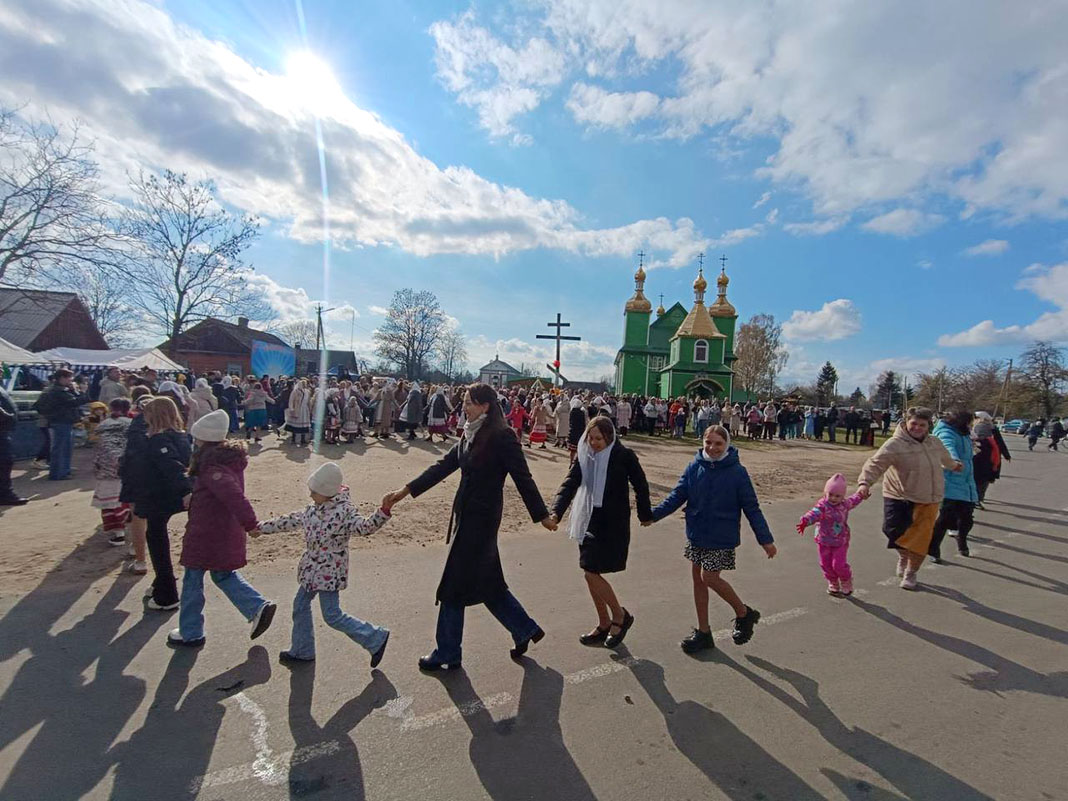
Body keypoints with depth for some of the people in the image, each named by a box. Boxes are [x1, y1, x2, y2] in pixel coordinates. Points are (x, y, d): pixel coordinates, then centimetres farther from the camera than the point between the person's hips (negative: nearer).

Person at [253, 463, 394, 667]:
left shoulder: (344, 511, -24)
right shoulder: (315, 508, 2)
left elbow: (365, 527, -40)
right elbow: (292, 520, 17)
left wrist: (383, 510, -58)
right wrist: (263, 527, 25)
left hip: (329, 572, -9)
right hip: (312, 569, 9)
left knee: (332, 616, -3)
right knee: (300, 605, 20)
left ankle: (376, 639, 9)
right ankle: (301, 651, 42)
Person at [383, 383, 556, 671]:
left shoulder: (502, 437, -17)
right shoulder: (470, 436, 8)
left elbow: (522, 477, -14)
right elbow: (443, 466, 9)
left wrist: (542, 515, -9)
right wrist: (405, 490, 5)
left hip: (482, 519, -8)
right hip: (466, 515, 8)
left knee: (455, 584, 4)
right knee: (486, 581, 18)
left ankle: (448, 654, 24)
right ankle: (525, 629, 35)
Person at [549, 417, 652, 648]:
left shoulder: (624, 456, -12)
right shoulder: (584, 456, 0)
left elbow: (641, 486, -1)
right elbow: (570, 483, -9)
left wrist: (645, 515, 10)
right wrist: (556, 512, -23)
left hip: (613, 524, -6)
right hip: (589, 521, 6)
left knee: (592, 573, -7)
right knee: (591, 573, 11)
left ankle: (621, 616, 17)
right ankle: (604, 625, 30)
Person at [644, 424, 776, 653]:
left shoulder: (737, 472, -11)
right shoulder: (694, 468, -4)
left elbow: (751, 508, -6)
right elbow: (677, 496, -3)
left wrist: (766, 539, -7)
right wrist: (654, 514, -15)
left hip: (722, 537, -4)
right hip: (696, 534, 5)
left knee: (710, 578, -7)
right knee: (698, 579, 10)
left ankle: (744, 613, 22)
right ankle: (703, 632, 27)